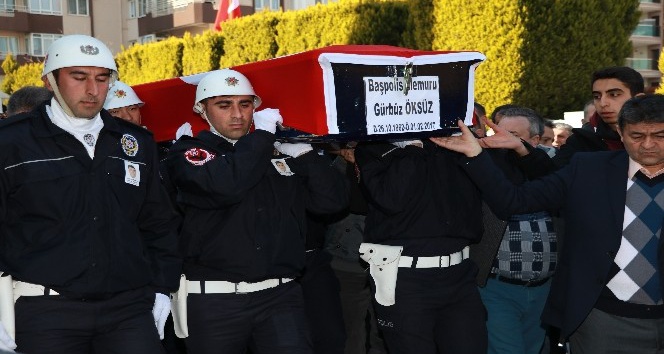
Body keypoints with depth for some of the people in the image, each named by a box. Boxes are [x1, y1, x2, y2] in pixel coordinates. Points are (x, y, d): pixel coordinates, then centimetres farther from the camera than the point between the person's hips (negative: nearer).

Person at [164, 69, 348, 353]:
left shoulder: (280, 153, 12)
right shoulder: (188, 152, 0)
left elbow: (331, 201, 5)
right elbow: (225, 185, -22)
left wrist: (304, 153, -5)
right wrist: (262, 134, -10)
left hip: (280, 295, 2)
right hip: (214, 300, -2)